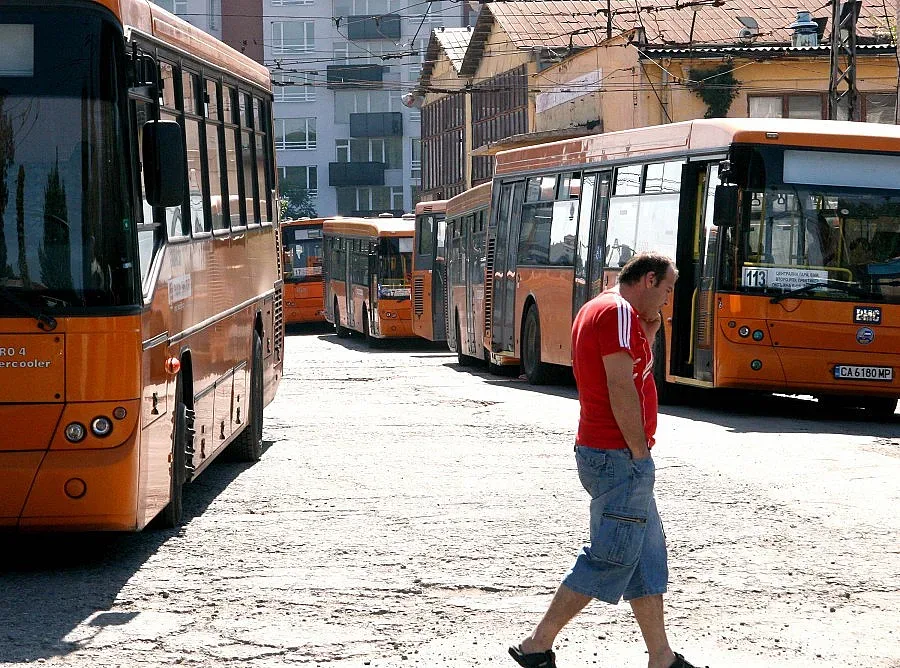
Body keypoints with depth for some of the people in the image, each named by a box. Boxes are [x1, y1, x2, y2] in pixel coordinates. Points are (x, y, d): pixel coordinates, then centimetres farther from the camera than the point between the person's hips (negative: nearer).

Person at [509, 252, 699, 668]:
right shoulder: (619, 312, -14)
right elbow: (621, 391, -20)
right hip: (619, 456, -10)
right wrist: (640, 451, -15)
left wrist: (648, 334, 12)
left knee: (648, 556, 12)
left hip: (597, 449, 10)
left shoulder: (595, 309, 18)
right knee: (611, 559, -6)